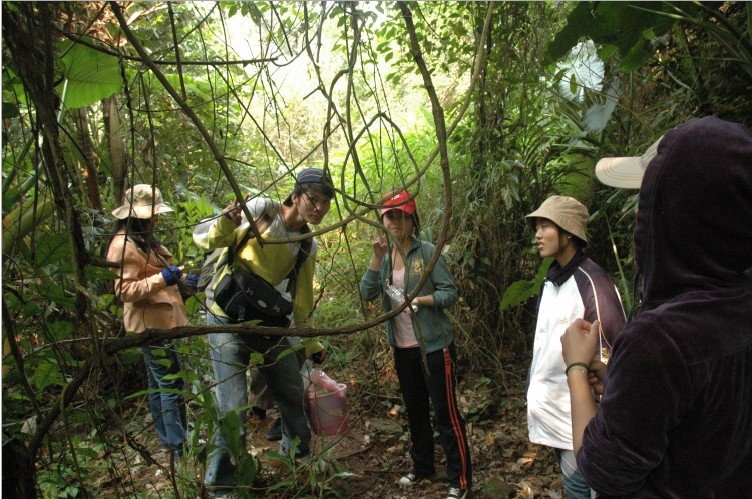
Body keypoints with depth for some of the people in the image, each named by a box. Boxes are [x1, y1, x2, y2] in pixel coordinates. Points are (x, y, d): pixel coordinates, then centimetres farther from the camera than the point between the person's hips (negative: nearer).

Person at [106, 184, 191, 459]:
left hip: (159, 321, 10)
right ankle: (180, 445, 1)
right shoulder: (123, 246, -18)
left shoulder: (144, 239, 13)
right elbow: (125, 290, -22)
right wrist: (162, 278, -29)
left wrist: (181, 279, 14)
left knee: (159, 383, 16)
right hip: (150, 324, -10)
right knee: (171, 384, -6)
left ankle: (167, 438, 27)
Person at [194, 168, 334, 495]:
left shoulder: (308, 246, 4)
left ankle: (300, 455, 43)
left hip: (271, 324, 6)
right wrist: (225, 225, -34)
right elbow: (204, 239, -13)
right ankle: (219, 483, 15)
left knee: (293, 396, 16)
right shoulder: (261, 211, -14)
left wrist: (311, 344, 15)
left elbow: (301, 298, 13)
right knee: (233, 412, -9)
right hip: (229, 322, -6)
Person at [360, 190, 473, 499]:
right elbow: (367, 294, -8)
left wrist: (419, 300, -24)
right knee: (415, 410, 19)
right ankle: (422, 467, 37)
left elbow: (450, 293, -12)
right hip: (402, 348, 6)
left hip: (433, 346, -5)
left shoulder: (427, 252, -10)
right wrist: (377, 256, -17)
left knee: (446, 412, 1)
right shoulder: (384, 256, 4)